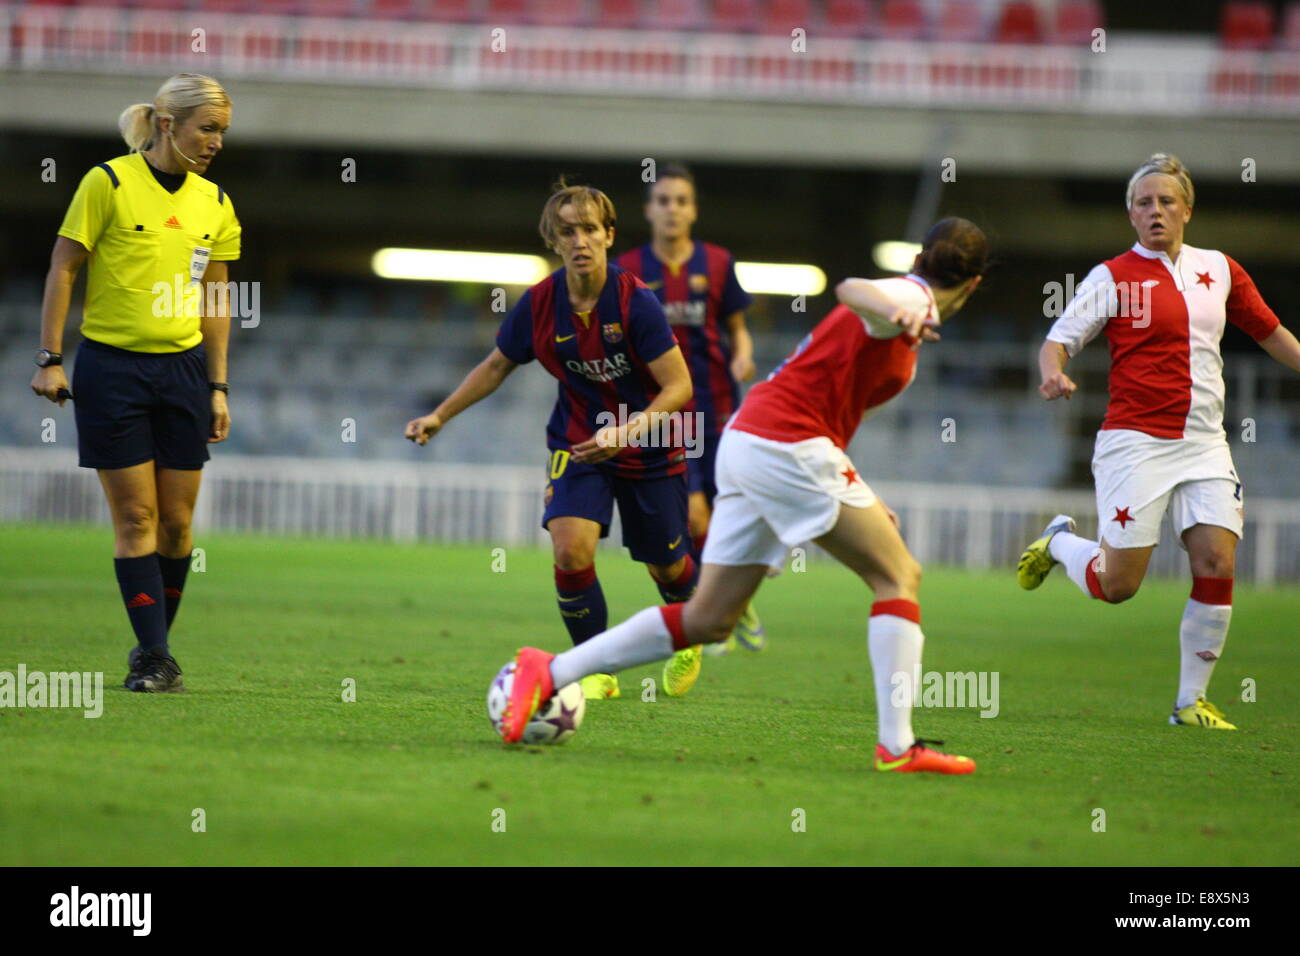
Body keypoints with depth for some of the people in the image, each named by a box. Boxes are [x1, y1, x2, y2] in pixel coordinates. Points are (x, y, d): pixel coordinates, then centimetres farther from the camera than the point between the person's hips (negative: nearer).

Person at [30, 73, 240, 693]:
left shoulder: (214, 204, 8)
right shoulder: (109, 183, -8)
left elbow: (215, 300, 14)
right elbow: (63, 269, -5)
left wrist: (218, 386, 10)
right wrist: (49, 358, -9)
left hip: (183, 369, 5)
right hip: (112, 368, -5)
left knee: (175, 520, 3)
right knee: (135, 516, -5)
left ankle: (154, 644, 17)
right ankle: (154, 659, -4)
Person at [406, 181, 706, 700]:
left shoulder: (636, 301, -23)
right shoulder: (538, 304, -12)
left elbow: (679, 387, -23)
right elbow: (496, 366, 7)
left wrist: (627, 430, -36)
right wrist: (441, 415, 4)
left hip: (649, 447, -2)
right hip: (578, 443, 2)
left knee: (666, 565, 12)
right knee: (570, 549, -20)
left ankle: (689, 639, 48)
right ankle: (597, 671, -1)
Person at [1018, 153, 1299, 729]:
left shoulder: (1219, 270, 11)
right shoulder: (1114, 277, -2)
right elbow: (1059, 339, -4)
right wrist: (1053, 374, -24)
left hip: (1204, 444, 4)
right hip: (1136, 440, -4)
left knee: (1217, 567, -9)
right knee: (1115, 585, -6)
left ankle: (1191, 702, 5)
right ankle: (1060, 543, 28)